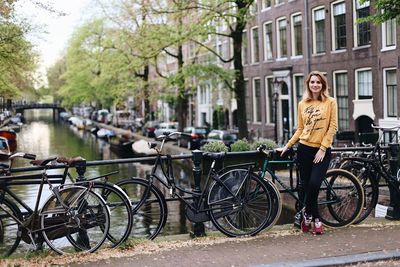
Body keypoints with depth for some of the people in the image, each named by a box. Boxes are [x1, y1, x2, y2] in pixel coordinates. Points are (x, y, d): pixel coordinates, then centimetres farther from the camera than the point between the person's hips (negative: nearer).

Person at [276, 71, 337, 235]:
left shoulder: (330, 102, 0)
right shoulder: (302, 104, 9)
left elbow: (333, 127, -5)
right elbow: (300, 129, 12)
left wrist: (322, 149, -11)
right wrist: (287, 146, 6)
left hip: (322, 150, -3)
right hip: (304, 149, 3)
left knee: (314, 184, -15)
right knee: (306, 186, 3)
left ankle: (307, 214, 9)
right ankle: (315, 220, 17)